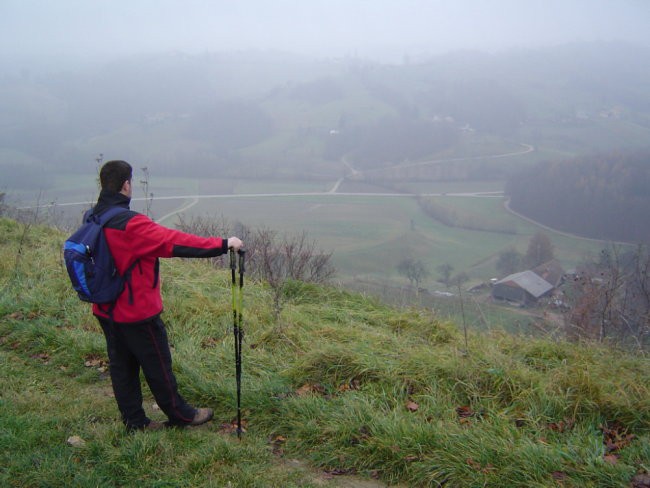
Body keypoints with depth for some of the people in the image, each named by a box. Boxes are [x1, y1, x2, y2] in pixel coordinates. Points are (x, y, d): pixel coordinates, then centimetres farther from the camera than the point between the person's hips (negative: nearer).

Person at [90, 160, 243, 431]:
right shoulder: (130, 224, -26)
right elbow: (176, 243, -28)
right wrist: (222, 245, -23)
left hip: (105, 310, 8)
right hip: (137, 312, -8)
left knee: (122, 365, 16)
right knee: (158, 365, 9)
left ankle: (134, 421, 28)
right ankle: (180, 416, 26)